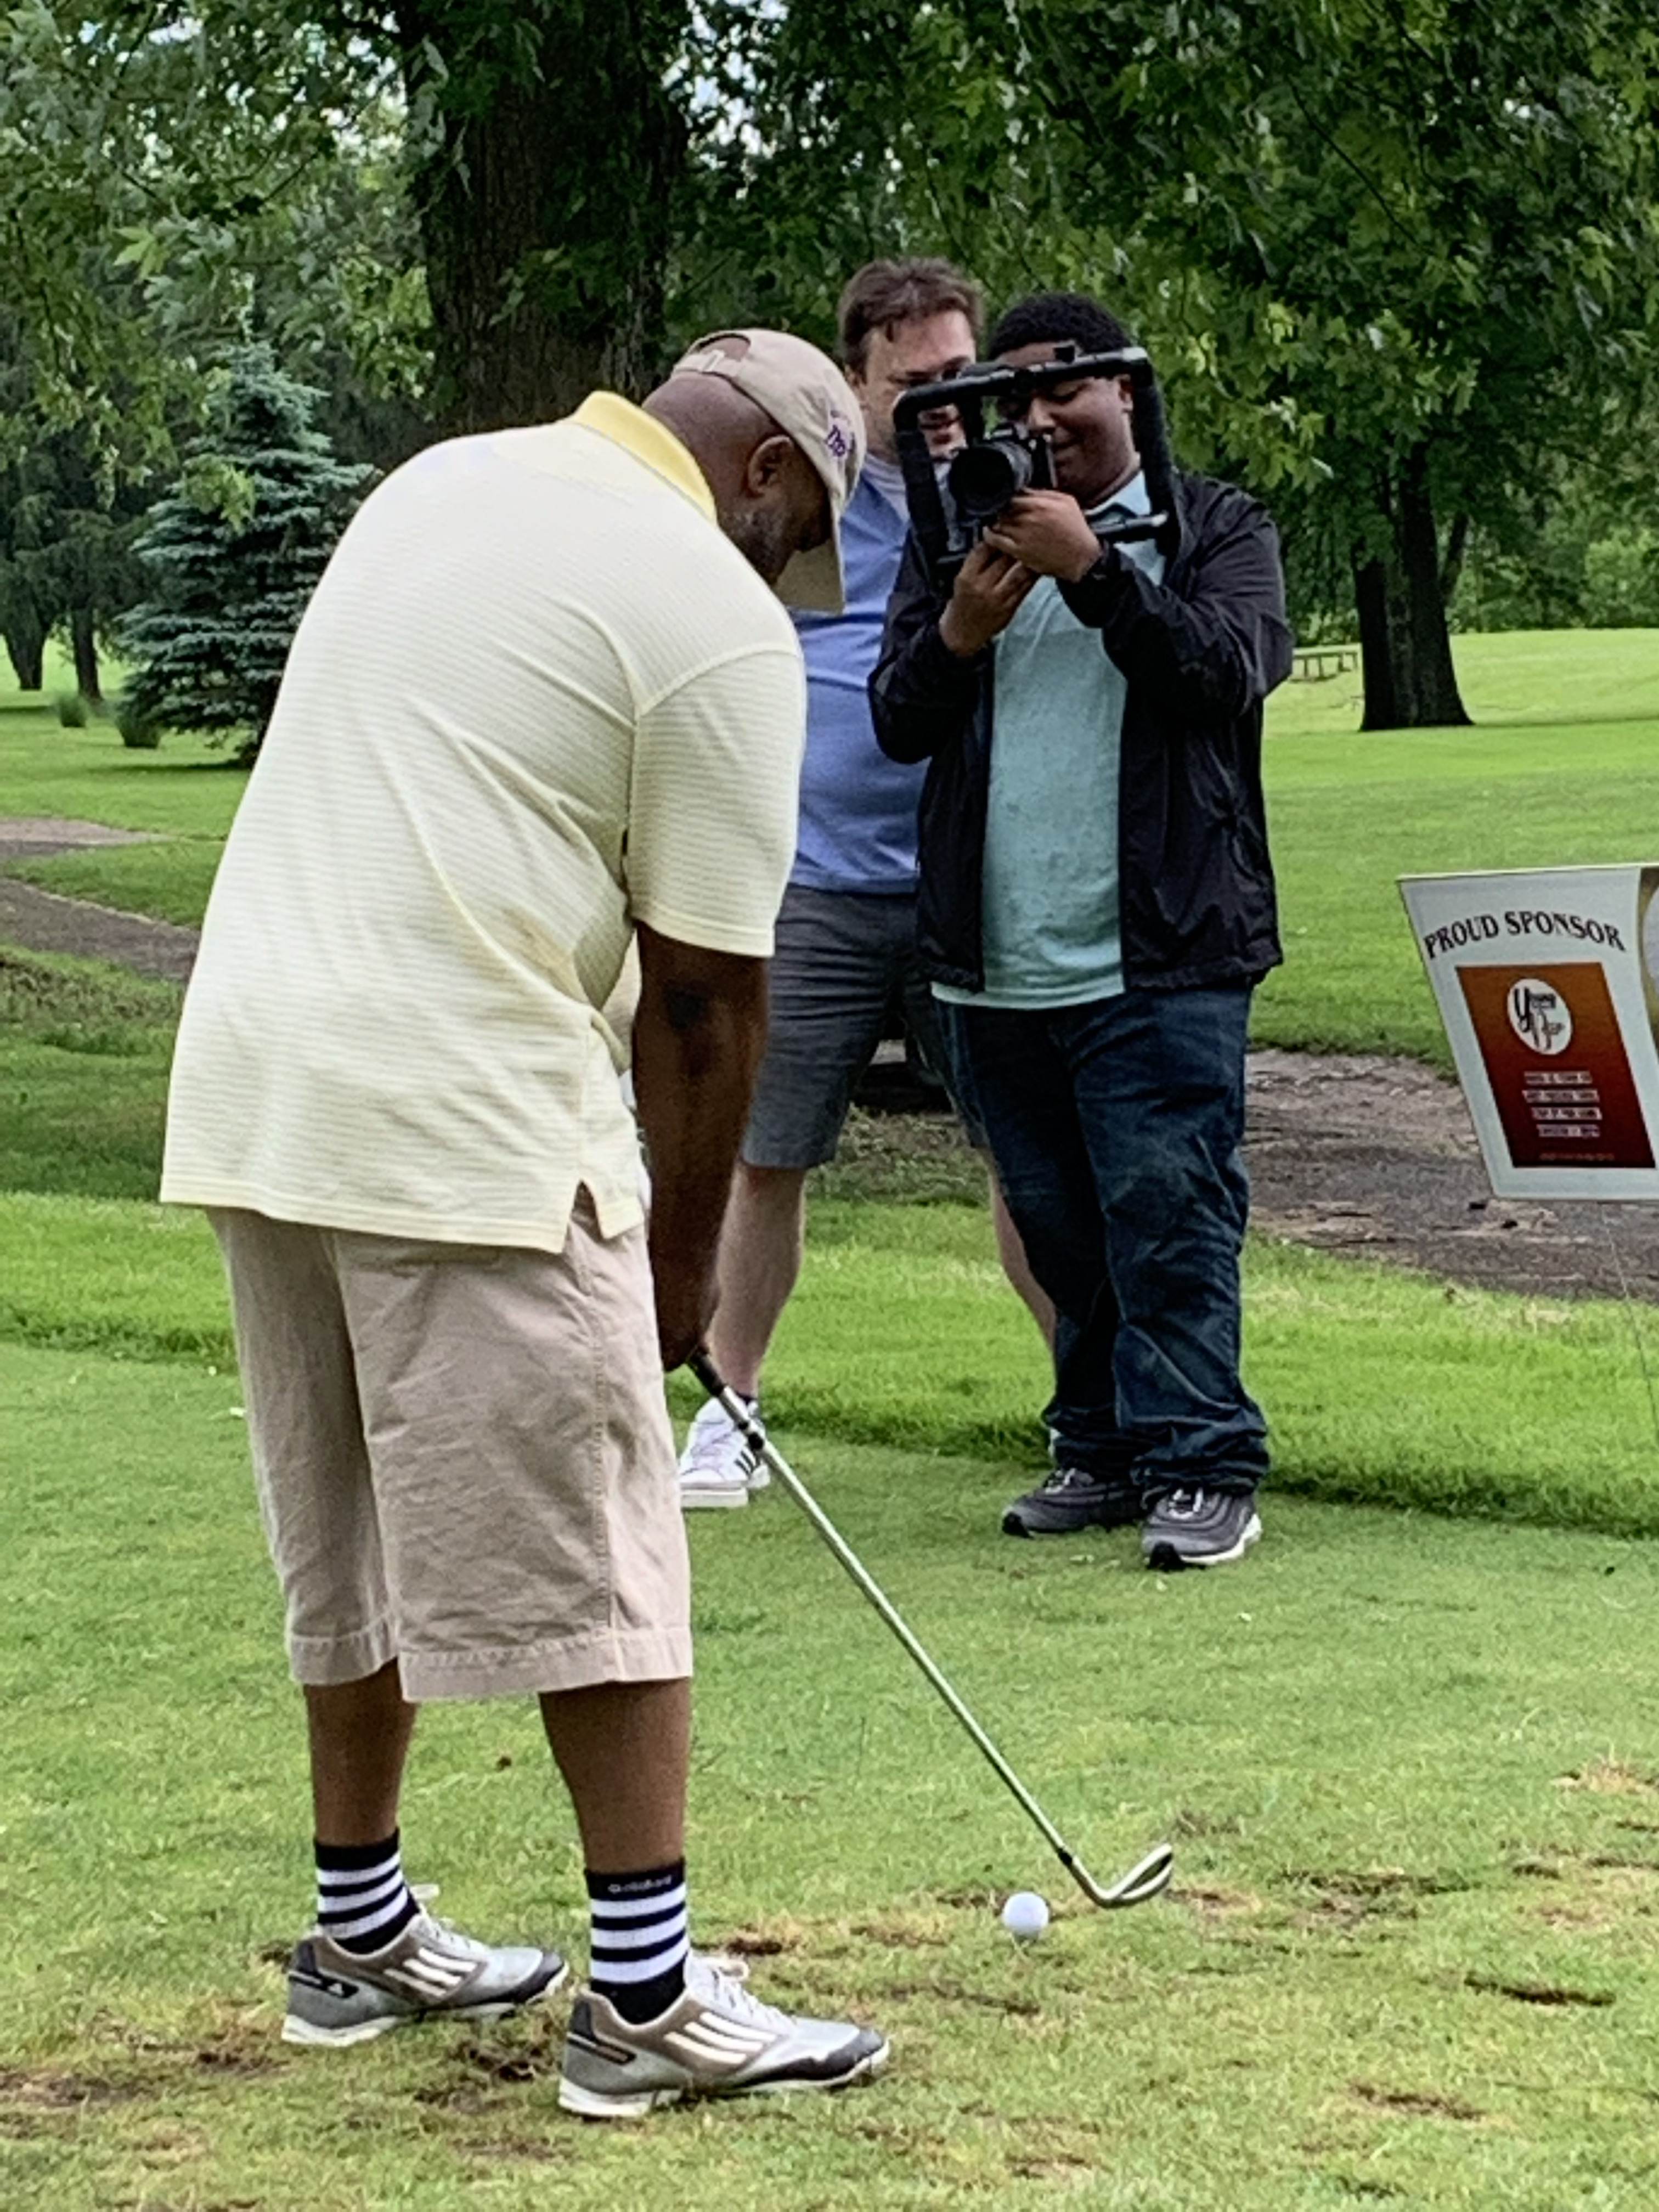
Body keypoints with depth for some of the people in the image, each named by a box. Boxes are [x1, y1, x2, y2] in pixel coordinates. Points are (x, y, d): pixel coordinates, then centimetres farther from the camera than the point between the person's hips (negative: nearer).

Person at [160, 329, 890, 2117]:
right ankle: (647, 2000, 2)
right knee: (589, 1553, -1)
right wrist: (684, 1254, 9)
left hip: (251, 1084, 8)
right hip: (464, 1121, -8)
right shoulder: (717, 623, -7)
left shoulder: (436, 484, 17)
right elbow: (709, 991, -4)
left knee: (360, 1542, 19)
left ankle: (361, 1934, 29)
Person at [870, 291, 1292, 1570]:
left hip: (1160, 961, -4)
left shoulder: (1219, 530, 5)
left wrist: (1091, 567, -19)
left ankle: (1201, 1467, -7)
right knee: (1058, 1227, 9)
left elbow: (1229, 670, -12)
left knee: (1168, 1212, -10)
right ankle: (1106, 1452, 18)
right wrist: (961, 627, -12)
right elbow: (899, 723, 8)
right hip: (994, 970, 5)